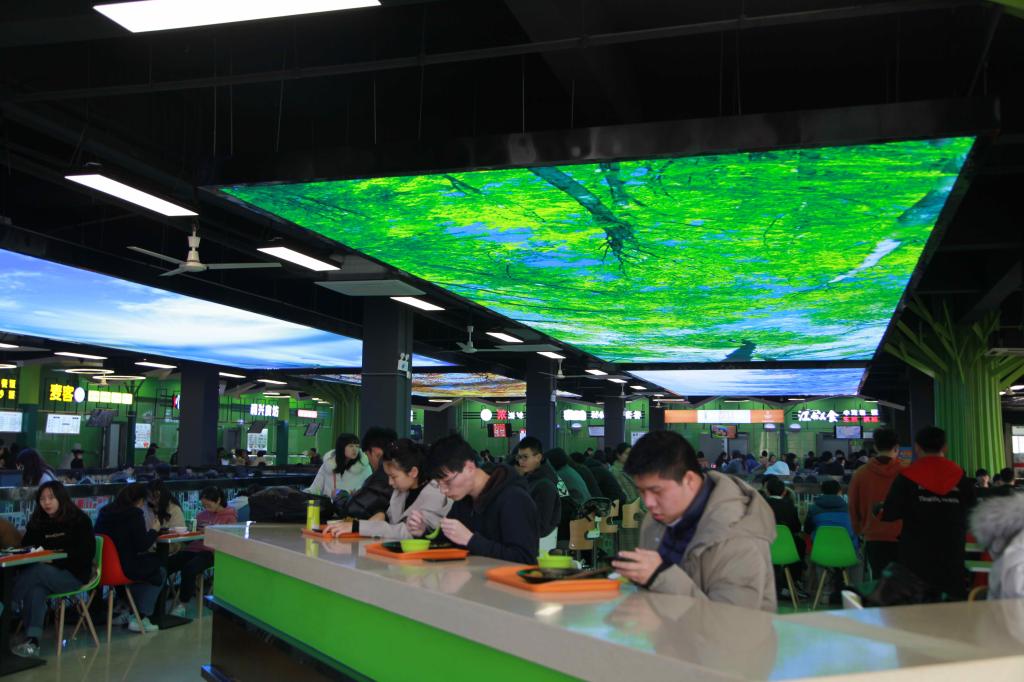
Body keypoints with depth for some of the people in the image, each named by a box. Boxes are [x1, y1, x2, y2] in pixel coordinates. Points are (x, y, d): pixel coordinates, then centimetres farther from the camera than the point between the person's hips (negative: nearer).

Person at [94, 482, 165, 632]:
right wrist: (154, 530, 3)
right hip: (123, 569, -8)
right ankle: (140, 619, 11)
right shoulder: (135, 513, -13)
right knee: (159, 572, 16)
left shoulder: (104, 511, 8)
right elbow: (142, 545, -13)